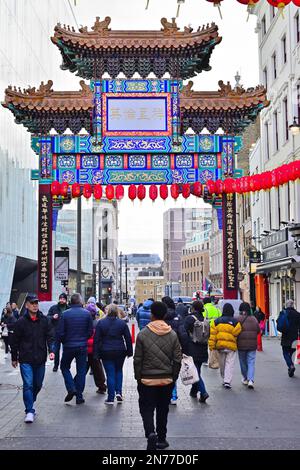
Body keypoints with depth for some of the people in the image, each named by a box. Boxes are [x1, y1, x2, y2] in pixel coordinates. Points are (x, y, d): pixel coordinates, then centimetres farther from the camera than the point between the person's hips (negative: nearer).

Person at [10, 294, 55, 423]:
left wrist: (51, 351, -14)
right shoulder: (21, 322, -4)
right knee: (28, 384, -11)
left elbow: (50, 336, 1)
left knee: (38, 385, 14)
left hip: (40, 359, 3)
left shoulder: (44, 320, 1)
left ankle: (30, 402, 37)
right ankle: (29, 411, -4)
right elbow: (15, 341, 3)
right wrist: (14, 358, 7)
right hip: (26, 360, -3)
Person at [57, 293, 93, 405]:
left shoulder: (65, 314, -8)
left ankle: (71, 388, 0)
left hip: (68, 346, -1)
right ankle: (79, 396, 9)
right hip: (82, 346, 1)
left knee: (64, 367, 18)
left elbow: (60, 333, -8)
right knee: (81, 371, 9)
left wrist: (63, 341, 11)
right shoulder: (87, 313, -5)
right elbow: (90, 331, -2)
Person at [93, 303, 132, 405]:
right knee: (118, 371, 20)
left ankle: (111, 398, 3)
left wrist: (96, 354, 0)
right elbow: (128, 339, 1)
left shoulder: (100, 323, -2)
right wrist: (129, 351, 10)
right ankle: (118, 392, 7)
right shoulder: (122, 323, 0)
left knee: (110, 374, 2)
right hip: (120, 352, 1)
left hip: (106, 352, -1)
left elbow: (96, 340, -3)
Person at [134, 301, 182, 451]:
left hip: (147, 380, -3)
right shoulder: (172, 335, -4)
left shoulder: (142, 334, -11)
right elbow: (177, 360, -1)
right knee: (163, 410, 16)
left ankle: (151, 433, -16)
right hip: (167, 380, 3)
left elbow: (137, 359, -7)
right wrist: (173, 378, 10)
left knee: (146, 409, 6)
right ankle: (161, 439, 25)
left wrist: (138, 377, 4)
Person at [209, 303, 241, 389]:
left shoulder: (216, 321, 1)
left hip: (220, 346, 3)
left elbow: (212, 335, -1)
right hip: (231, 346, -3)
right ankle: (227, 381, -7)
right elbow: (237, 334, -7)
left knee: (222, 364, 17)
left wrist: (211, 346, 0)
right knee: (229, 364, 1)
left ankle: (224, 379, 27)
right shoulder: (235, 322, -7)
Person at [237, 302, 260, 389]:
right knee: (251, 362, 4)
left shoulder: (238, 319, -10)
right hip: (252, 344, 2)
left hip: (241, 344, -2)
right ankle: (250, 380, -9)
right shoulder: (254, 319, 0)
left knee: (243, 362, 15)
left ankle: (245, 378, 27)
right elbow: (258, 330, 6)